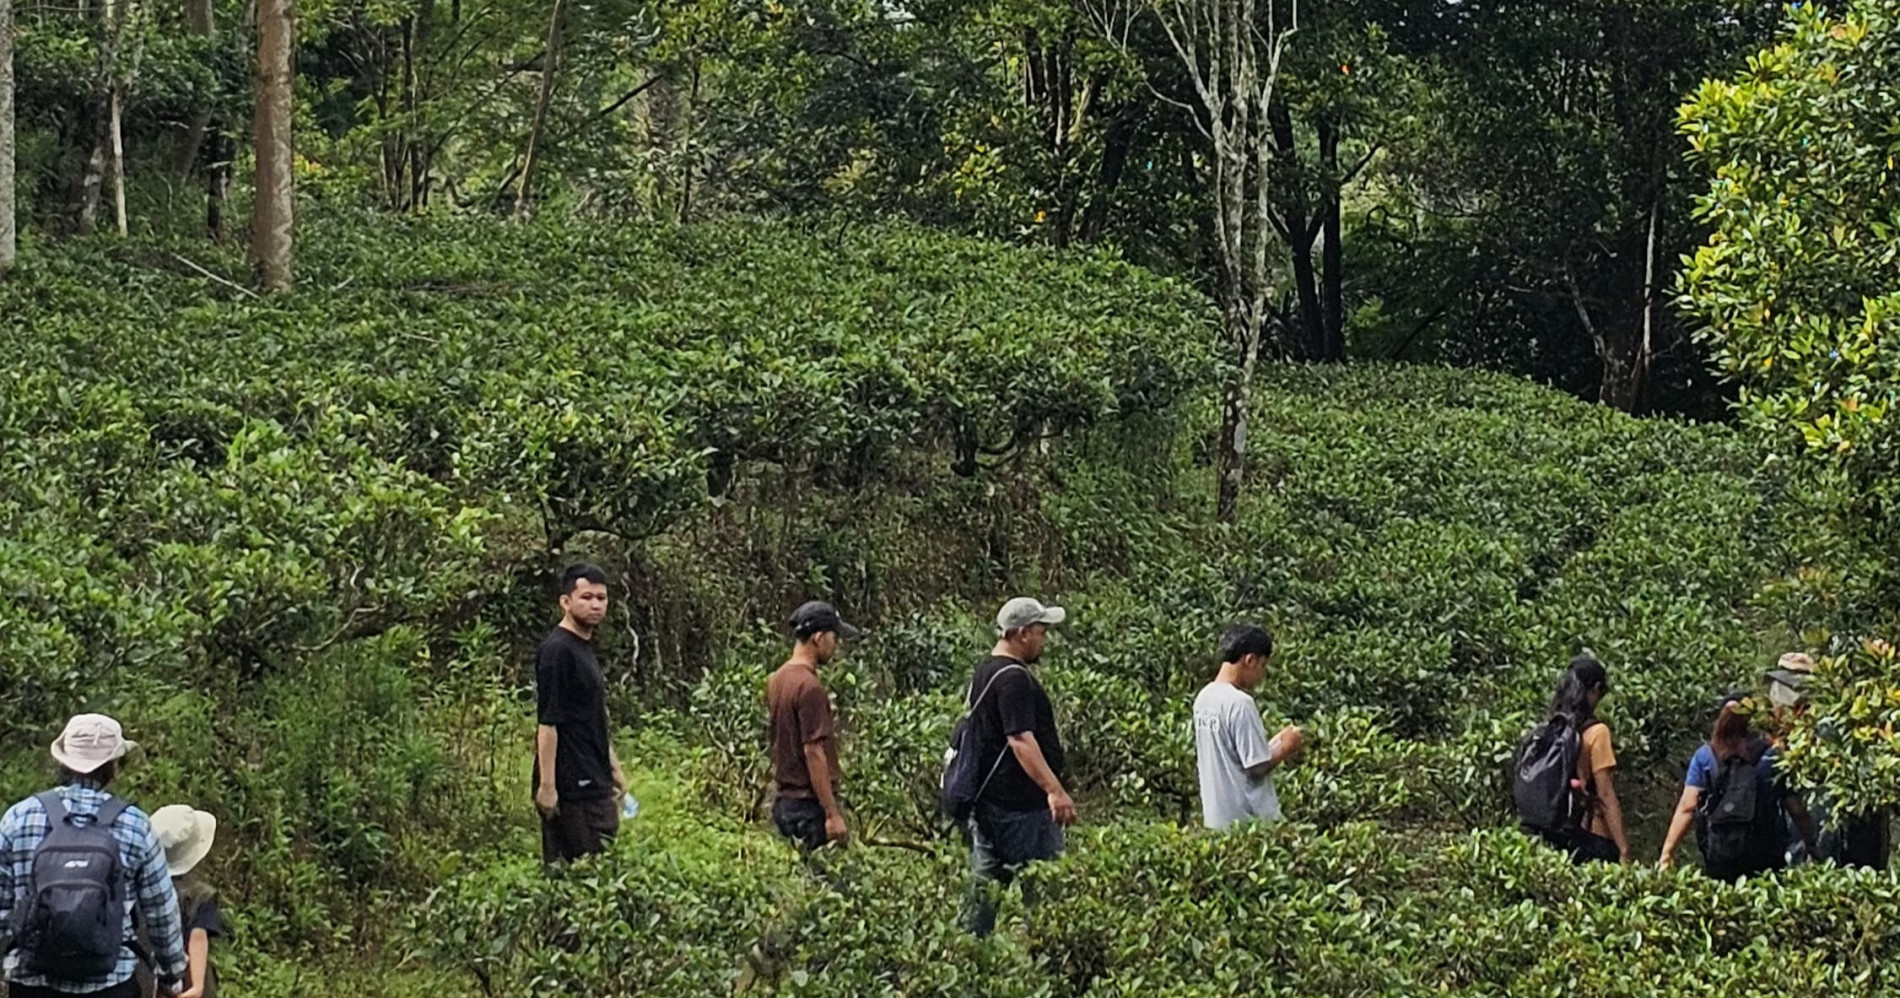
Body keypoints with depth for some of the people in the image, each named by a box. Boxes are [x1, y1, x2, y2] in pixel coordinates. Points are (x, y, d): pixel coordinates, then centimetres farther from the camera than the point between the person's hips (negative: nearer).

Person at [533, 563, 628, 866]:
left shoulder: (585, 649, 16)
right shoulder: (556, 651, -14)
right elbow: (547, 722, -18)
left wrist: (613, 767, 25)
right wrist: (546, 785, -21)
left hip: (594, 782, 10)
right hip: (571, 786, -10)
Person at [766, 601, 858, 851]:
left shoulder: (776, 680, 10)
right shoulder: (810, 687, -17)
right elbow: (813, 753, -20)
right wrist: (833, 814, -19)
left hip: (784, 801, 9)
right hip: (810, 804, -9)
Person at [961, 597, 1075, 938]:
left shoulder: (985, 672, 15)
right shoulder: (1013, 678, -16)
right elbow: (1020, 739, -27)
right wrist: (1054, 789, -34)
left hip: (986, 799, 10)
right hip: (1021, 804, -10)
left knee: (985, 885, 10)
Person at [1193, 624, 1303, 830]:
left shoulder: (1203, 698, 9)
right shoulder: (1240, 703, -18)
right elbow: (1257, 767, -18)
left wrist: (1274, 744, 15)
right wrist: (1286, 747, -2)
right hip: (1247, 818, -8)